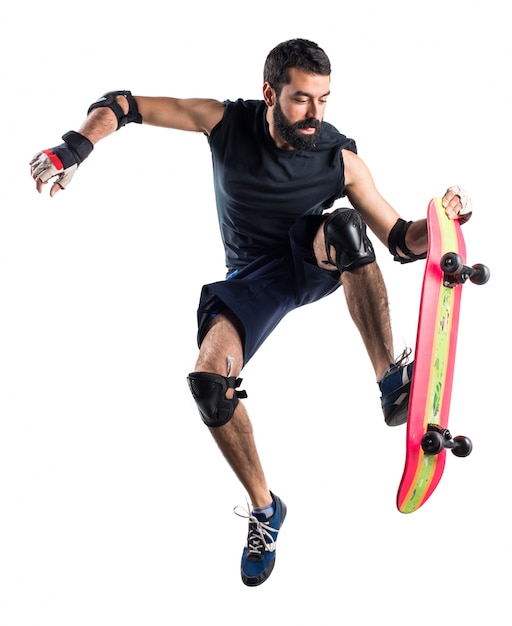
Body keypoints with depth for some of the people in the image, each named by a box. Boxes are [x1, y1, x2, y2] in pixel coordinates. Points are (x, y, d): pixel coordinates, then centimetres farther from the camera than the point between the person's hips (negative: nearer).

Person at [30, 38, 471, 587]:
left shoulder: (341, 159, -17)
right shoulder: (227, 122, -17)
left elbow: (400, 242, -11)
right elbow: (121, 105, -12)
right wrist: (73, 149, -29)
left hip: (314, 263, -1)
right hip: (252, 279, 1)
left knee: (345, 225, -37)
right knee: (209, 380, -25)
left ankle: (392, 382, -32)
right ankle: (264, 510, -4)